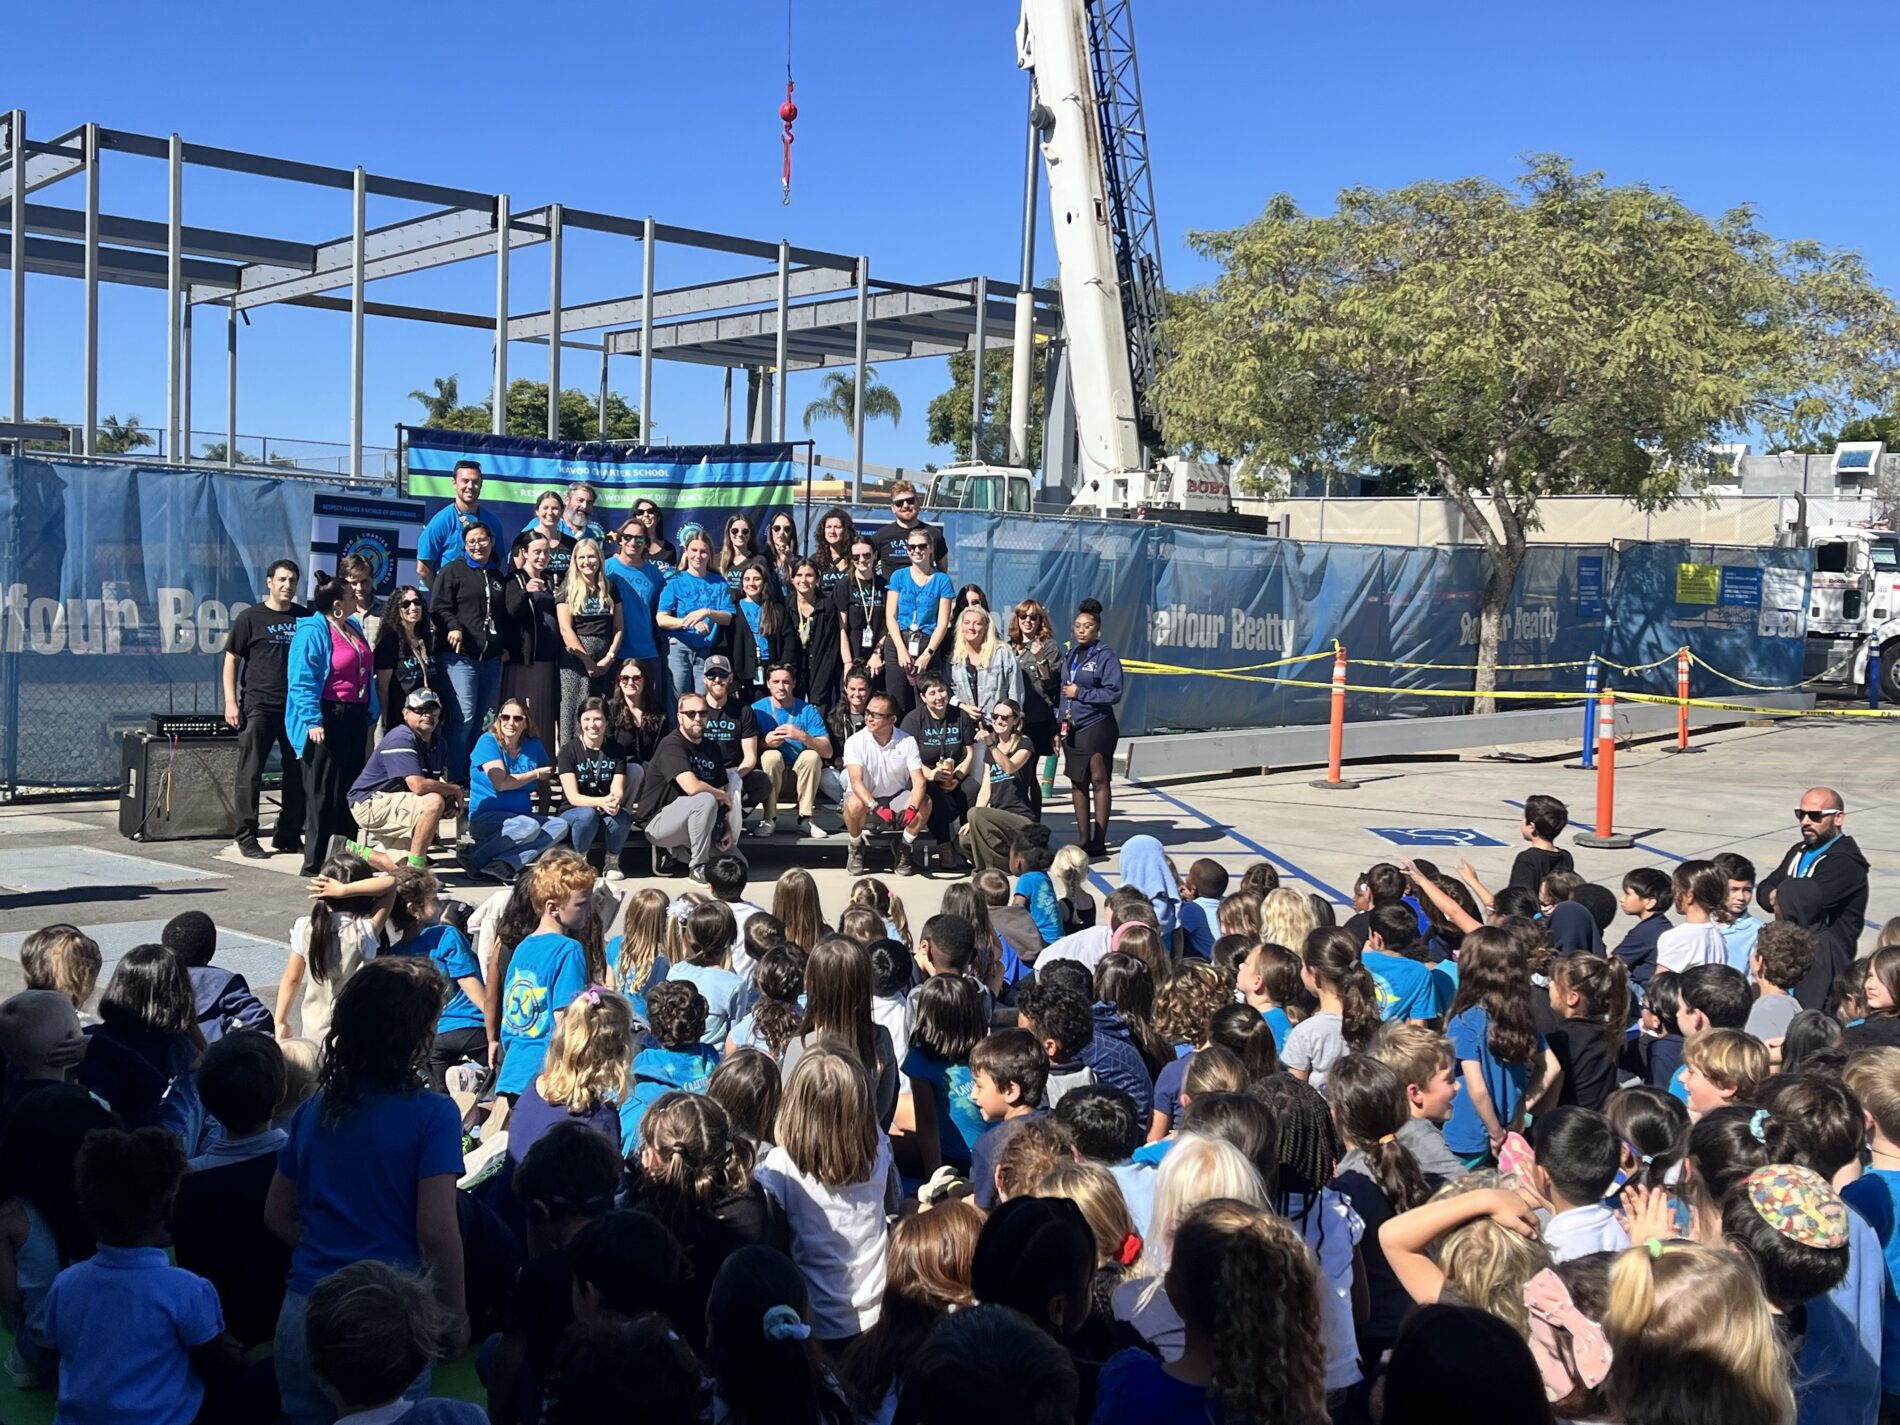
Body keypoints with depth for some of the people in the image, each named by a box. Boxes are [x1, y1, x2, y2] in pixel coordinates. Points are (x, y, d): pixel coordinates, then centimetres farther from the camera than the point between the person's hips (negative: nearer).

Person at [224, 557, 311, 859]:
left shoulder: (305, 617, 10)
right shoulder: (250, 617, 1)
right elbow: (231, 660, 2)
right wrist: (231, 701, -7)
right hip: (258, 706, -3)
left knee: (298, 773, 7)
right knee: (251, 774, -1)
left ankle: (289, 834, 18)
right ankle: (247, 836, 5)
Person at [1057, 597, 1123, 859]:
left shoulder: (1106, 656, -7)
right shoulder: (1071, 654, 12)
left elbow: (1114, 693, -13)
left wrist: (1080, 694, -12)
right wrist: (1060, 720, 9)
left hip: (1097, 727, -6)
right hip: (1071, 727, 6)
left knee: (1098, 781, -1)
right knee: (1078, 783, 9)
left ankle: (1099, 842, 4)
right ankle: (1083, 839, 17)